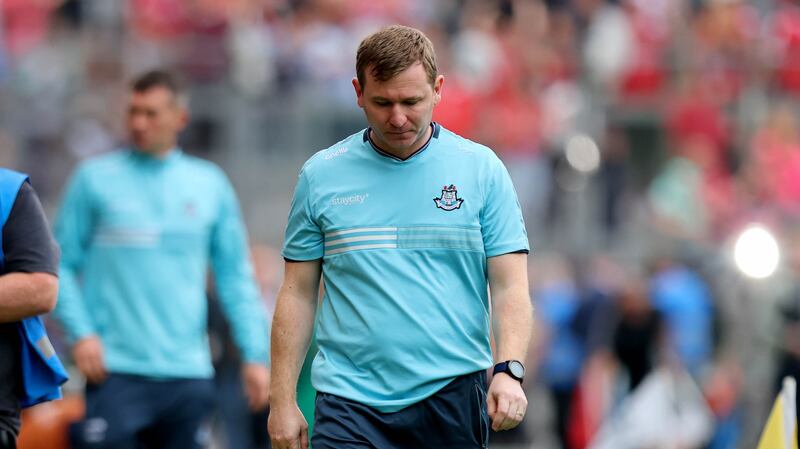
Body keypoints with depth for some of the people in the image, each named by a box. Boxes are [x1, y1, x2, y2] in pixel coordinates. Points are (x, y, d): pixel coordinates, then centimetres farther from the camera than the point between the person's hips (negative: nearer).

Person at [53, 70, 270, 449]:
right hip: (116, 370, -3)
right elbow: (62, 264, 3)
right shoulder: (95, 179, 5)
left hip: (188, 371, 3)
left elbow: (235, 276, 13)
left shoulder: (210, 184, 12)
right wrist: (81, 332, -10)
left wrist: (255, 355, 6)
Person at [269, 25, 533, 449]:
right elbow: (298, 294, 8)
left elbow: (510, 287, 0)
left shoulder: (482, 168, 3)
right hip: (349, 400, 0)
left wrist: (509, 370, -16)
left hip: (452, 398, 0)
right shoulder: (320, 175, 5)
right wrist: (283, 400, 2)